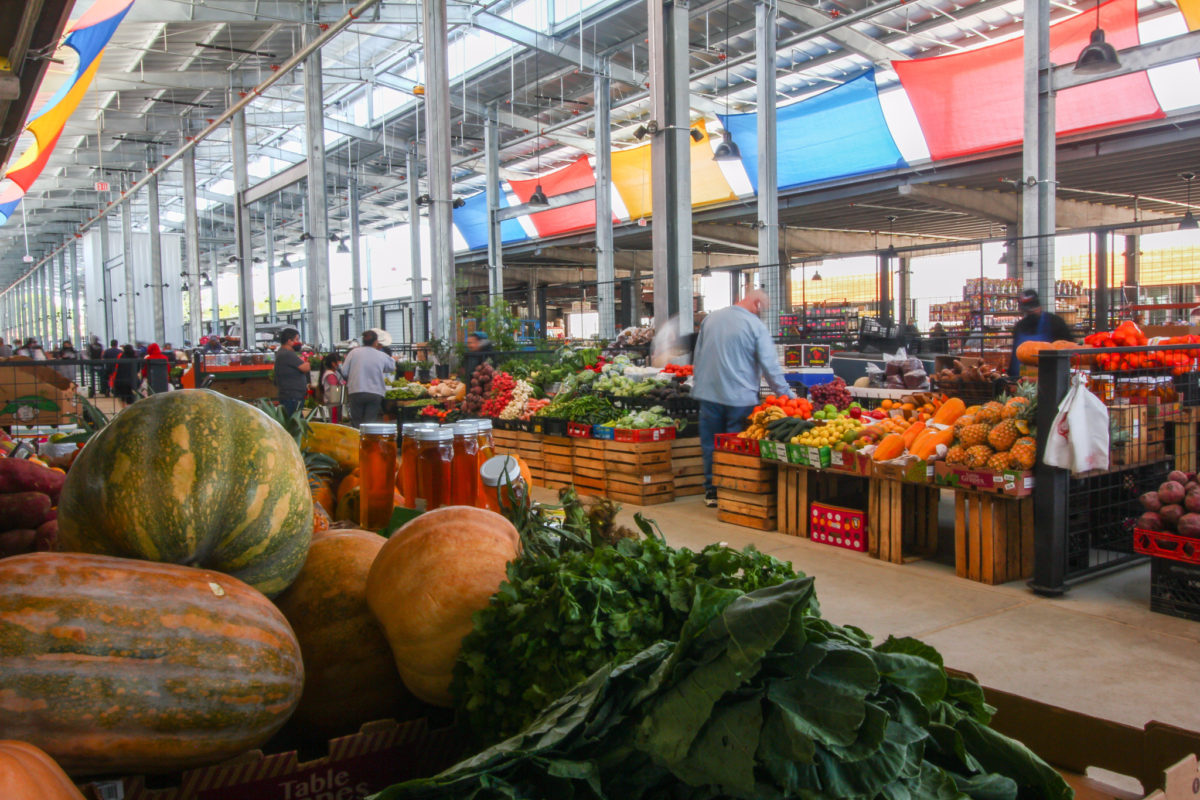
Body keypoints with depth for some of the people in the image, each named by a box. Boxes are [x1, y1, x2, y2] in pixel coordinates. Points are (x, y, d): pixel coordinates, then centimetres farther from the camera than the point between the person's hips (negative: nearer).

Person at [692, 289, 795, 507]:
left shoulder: (711, 318, 8)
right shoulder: (756, 326, -9)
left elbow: (697, 356, 15)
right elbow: (770, 366, -9)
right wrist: (787, 395, -1)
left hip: (708, 393, 4)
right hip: (739, 397, -4)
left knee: (710, 443, 12)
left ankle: (711, 491, 19)